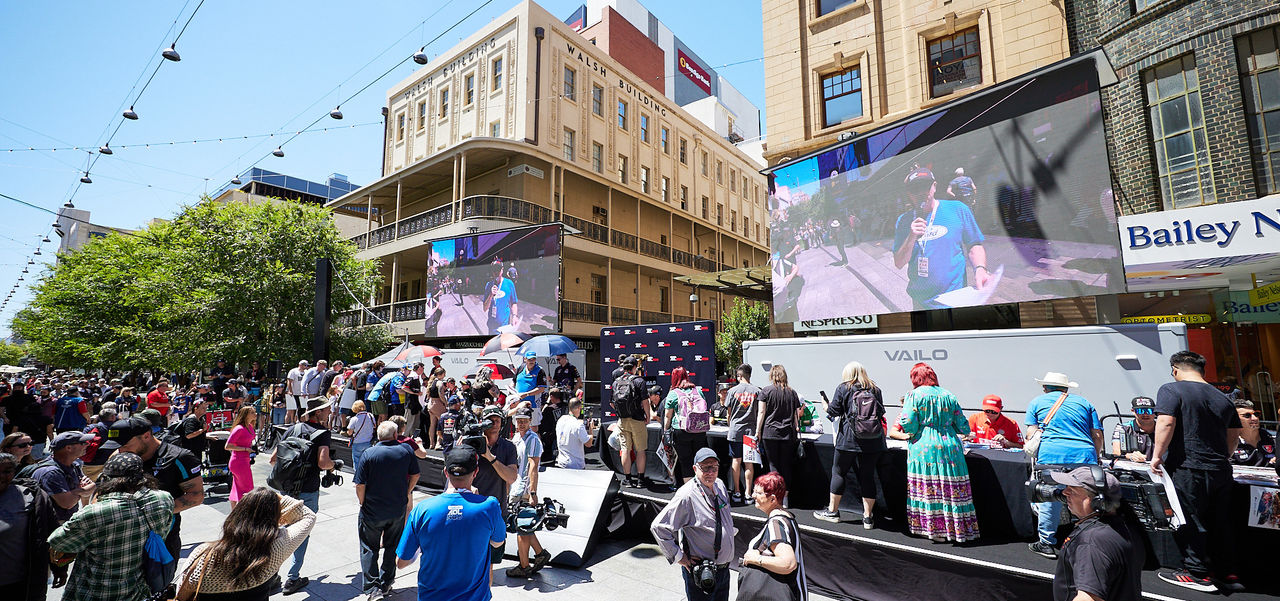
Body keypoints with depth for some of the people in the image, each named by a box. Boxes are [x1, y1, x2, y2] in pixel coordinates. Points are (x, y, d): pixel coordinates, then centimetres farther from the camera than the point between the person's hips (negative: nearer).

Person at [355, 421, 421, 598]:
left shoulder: (369, 454, -14)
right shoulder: (406, 451, -6)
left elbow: (360, 486, -14)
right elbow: (415, 475, 4)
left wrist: (363, 504, 3)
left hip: (372, 511, -2)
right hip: (398, 509, 3)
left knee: (369, 549, 13)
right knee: (392, 547, 18)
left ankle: (372, 587, 10)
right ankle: (386, 585, 28)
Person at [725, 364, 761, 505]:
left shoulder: (732, 391, -2)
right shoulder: (757, 391, -1)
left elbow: (729, 413, 5)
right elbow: (760, 413, 1)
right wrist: (758, 432, 12)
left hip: (735, 431, -1)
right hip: (751, 431, 1)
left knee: (736, 461, 7)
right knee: (749, 462, 6)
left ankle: (736, 492, 13)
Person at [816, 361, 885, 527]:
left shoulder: (843, 388, -4)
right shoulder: (875, 389, 6)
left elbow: (833, 412, -3)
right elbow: (881, 413, 14)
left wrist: (825, 405, 17)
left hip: (848, 440, -3)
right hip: (873, 442, 3)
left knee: (838, 472, 10)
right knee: (867, 476, 8)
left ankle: (832, 511, 19)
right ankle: (868, 517, 12)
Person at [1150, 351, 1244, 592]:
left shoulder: (1170, 390, -9)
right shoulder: (1222, 398, 14)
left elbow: (1166, 422, -20)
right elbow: (1235, 434, 21)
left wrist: (1157, 455, -12)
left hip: (1187, 467, -7)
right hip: (1220, 471, 7)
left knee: (1189, 521, 1)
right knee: (1220, 522, 15)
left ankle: (1197, 574, 6)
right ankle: (1228, 574, 22)